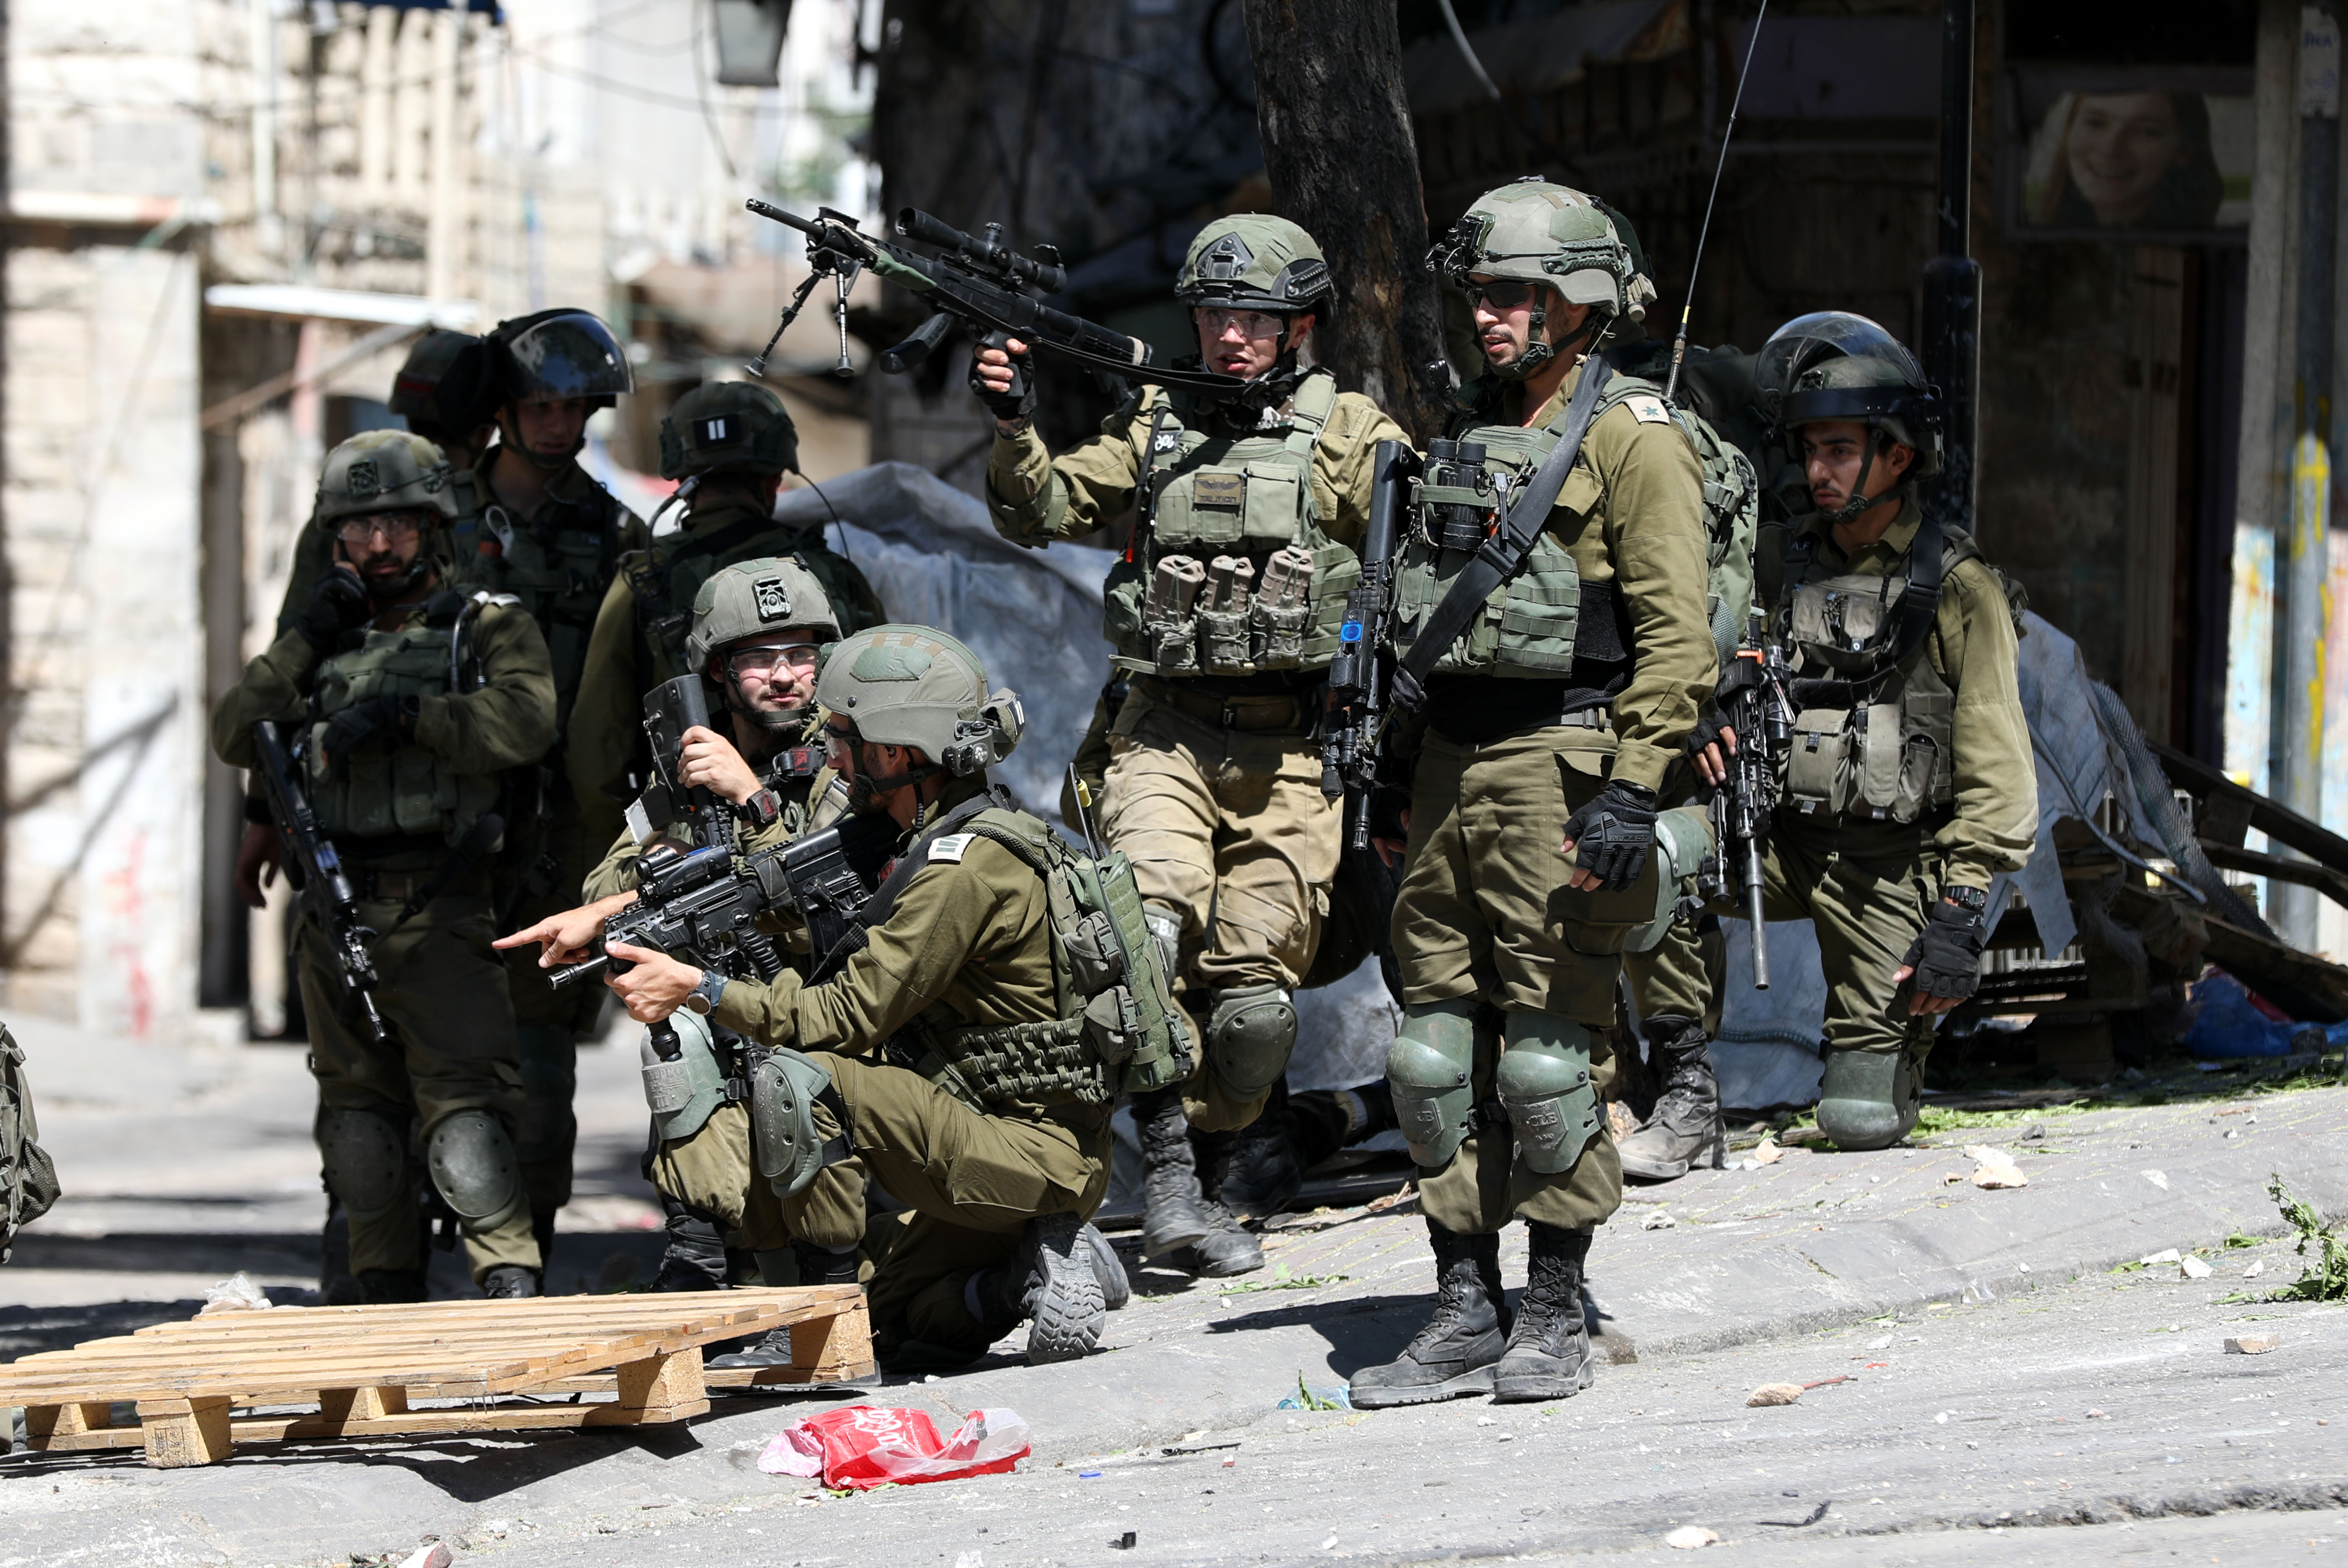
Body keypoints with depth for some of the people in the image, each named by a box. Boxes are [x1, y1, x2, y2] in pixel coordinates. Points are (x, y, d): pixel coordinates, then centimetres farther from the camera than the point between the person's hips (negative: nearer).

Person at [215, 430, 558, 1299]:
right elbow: (235, 737, 10)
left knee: (464, 1102, -16)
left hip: (438, 910, -5)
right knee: (359, 1110, 8)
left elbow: (526, 721, -16)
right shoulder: (327, 637, 19)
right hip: (333, 913, 5)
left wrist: (404, 715, -19)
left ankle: (512, 1287, -20)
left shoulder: (489, 629, 4)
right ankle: (388, 1300, 14)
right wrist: (302, 641, 0)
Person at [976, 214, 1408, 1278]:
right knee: (1147, 921, -24)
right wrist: (1015, 425, -5)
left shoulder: (1346, 432, 5)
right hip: (1166, 734, 1)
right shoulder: (1156, 424, 13)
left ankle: (1203, 1183, 19)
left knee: (1256, 995, 0)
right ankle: (1165, 1165, -18)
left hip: (1288, 750, -1)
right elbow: (1043, 513, 11)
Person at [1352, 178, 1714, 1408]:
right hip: (1450, 775, 8)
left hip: (1554, 767, -8)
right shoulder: (1474, 430, 18)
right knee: (1437, 1049, 6)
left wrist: (1630, 790, -20)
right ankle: (1465, 1313, 12)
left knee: (1550, 1050, -4)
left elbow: (1675, 631, -13)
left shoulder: (1629, 438, -7)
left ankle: (1555, 1319, 4)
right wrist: (1398, 770, 22)